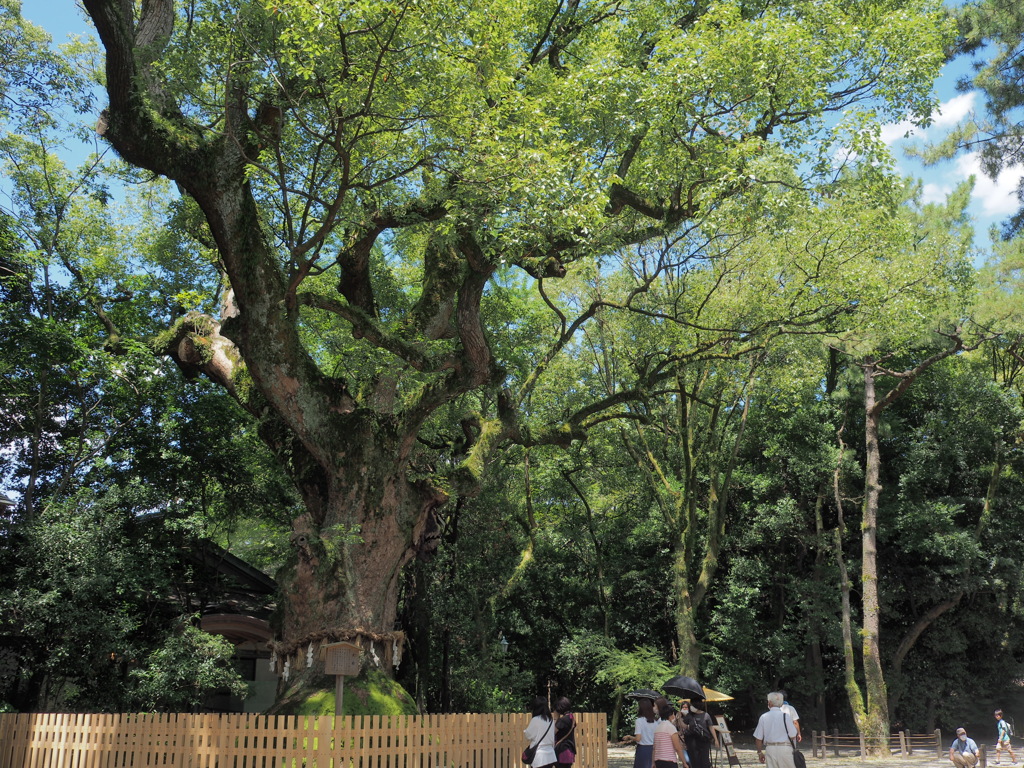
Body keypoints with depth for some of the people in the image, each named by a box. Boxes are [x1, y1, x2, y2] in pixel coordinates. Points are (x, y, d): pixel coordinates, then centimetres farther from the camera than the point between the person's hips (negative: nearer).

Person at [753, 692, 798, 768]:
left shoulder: (763, 717, 1)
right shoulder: (785, 716, -7)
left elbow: (758, 738, 4)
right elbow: (793, 736, -5)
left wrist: (760, 753, 17)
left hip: (769, 749, 3)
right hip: (784, 748, -2)